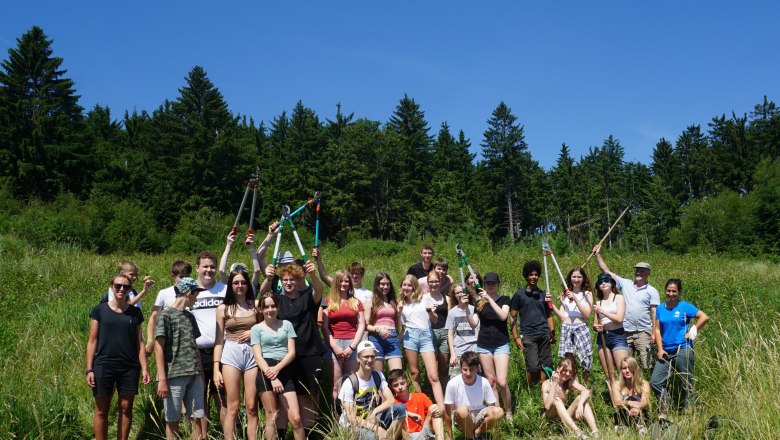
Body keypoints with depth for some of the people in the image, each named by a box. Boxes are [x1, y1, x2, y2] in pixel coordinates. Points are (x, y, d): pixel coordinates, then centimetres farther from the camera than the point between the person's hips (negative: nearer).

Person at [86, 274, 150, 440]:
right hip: (103, 366, -2)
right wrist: (89, 369, -5)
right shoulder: (99, 310, 1)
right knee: (101, 410, 2)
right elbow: (92, 341, 1)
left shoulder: (135, 312, 7)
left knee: (126, 408, 4)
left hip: (129, 367, 2)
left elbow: (139, 342, 8)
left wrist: (144, 368, 0)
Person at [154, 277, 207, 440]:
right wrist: (162, 379, -14)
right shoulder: (166, 315, -2)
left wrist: (200, 373, 13)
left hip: (194, 375, 6)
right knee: (173, 419, 1)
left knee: (197, 418, 3)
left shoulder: (190, 317, 17)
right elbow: (158, 347, -7)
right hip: (174, 375, -6)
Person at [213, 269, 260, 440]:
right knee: (232, 408, -3)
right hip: (231, 354, -1)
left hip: (253, 353, 1)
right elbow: (219, 340, 5)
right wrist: (216, 368, -2)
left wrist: (255, 333, -4)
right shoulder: (223, 308, 7)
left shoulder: (256, 306, 9)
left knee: (251, 407, -1)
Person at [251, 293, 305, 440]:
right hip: (265, 373, -1)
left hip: (285, 372, 1)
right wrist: (272, 377, -14)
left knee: (295, 418, -6)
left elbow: (292, 352, 4)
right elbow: (258, 356, -3)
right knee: (271, 417, 0)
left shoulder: (287, 324, 11)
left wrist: (277, 368, -12)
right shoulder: (257, 328, 6)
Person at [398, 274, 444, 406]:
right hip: (410, 335, 2)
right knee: (414, 373, 1)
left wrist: (430, 312, -7)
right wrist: (399, 313, -2)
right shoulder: (402, 303, 16)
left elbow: (435, 320, 13)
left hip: (426, 336, -2)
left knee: (433, 376, -11)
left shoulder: (425, 298, 10)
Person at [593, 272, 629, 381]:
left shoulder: (619, 298, 3)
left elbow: (619, 319, -10)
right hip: (602, 337, 4)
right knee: (609, 373, 5)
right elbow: (595, 323, 17)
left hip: (618, 336, -4)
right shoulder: (598, 302, 14)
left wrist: (602, 311, -12)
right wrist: (596, 327, -5)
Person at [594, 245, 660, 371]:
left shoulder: (652, 291, 1)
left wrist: (654, 333, -8)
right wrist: (598, 255, 3)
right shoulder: (625, 284, 9)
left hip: (643, 332, -3)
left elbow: (655, 313, -2)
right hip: (625, 332, 3)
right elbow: (607, 271, 9)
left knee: (646, 365, -4)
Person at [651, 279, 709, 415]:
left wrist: (692, 333, -10)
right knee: (655, 382, -1)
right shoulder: (661, 308, 9)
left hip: (683, 350, -5)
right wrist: (660, 349, 0)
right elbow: (657, 329, 9)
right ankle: (664, 411, 14)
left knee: (687, 384, 2)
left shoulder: (685, 306, -3)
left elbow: (704, 317, -11)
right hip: (666, 351, 5)